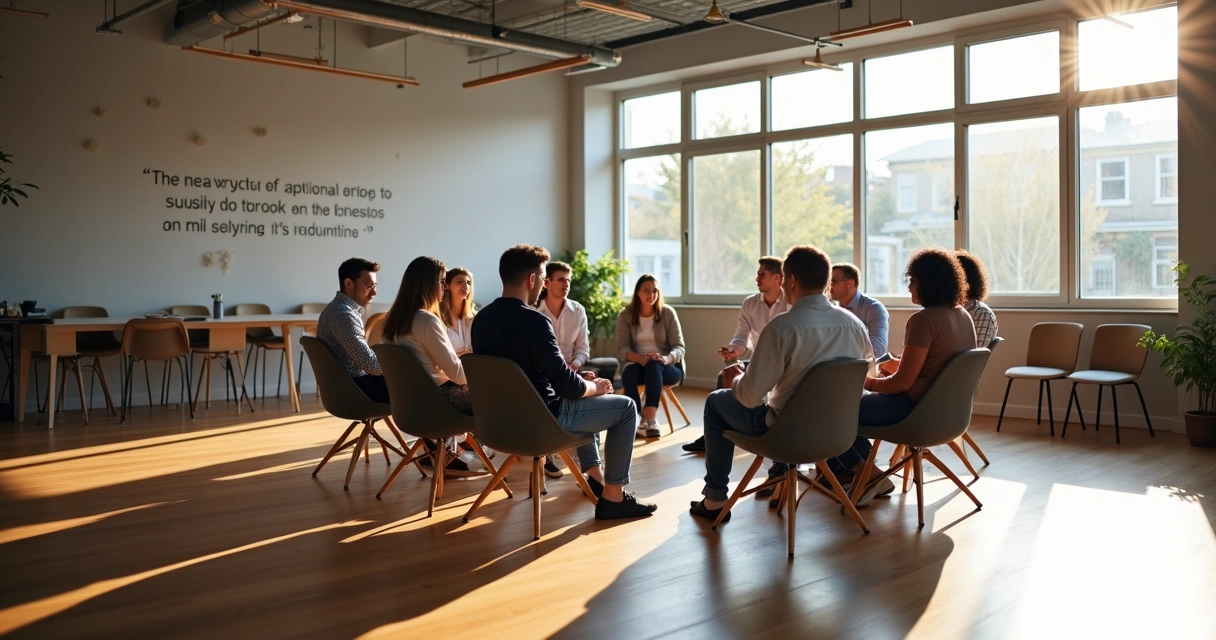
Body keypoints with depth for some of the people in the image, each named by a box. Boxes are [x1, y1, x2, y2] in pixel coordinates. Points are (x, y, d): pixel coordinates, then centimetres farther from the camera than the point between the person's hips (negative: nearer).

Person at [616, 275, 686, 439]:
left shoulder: (668, 313, 0)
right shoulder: (625, 315, 2)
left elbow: (679, 347, -5)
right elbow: (621, 348, -7)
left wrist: (665, 359, -29)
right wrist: (641, 359, -29)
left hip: (668, 368, -1)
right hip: (637, 364, 1)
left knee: (654, 366, -36)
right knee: (629, 372, -34)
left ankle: (648, 420, -48)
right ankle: (634, 421, -48)